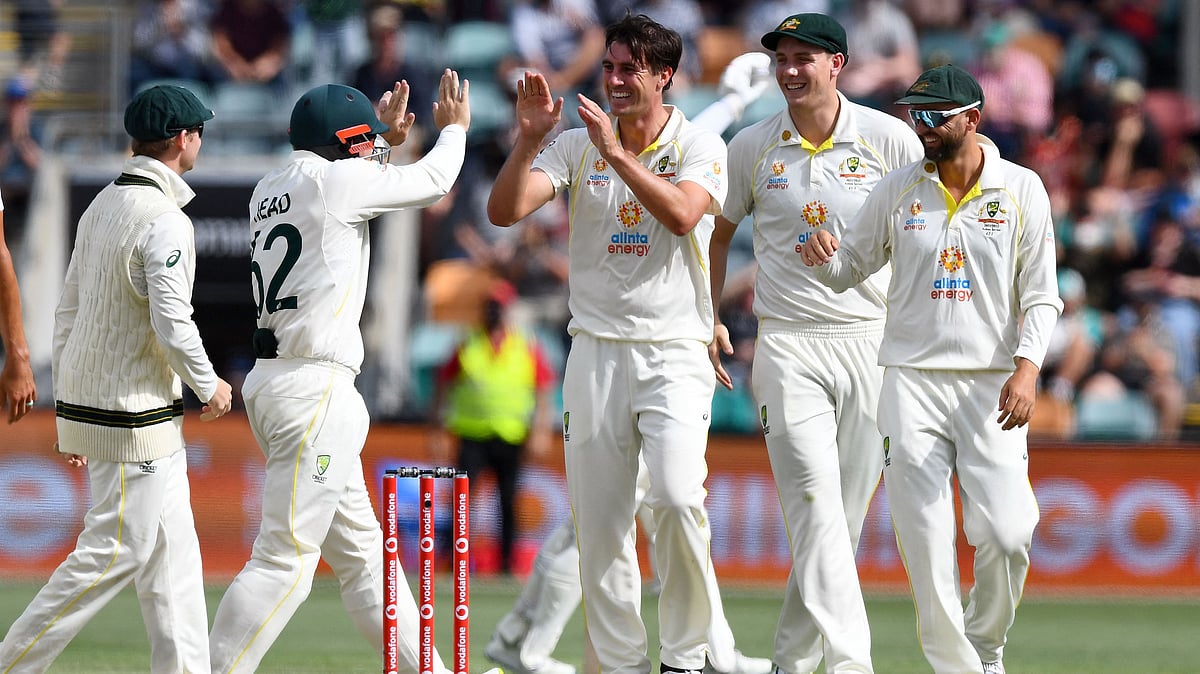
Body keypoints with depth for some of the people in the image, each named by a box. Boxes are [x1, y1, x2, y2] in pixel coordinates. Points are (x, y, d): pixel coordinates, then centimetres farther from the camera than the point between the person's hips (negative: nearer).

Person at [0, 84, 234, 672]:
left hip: (85, 401, 9)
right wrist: (209, 386, -6)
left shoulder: (101, 207, 10)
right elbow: (172, 323, -23)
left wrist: (67, 411, 19)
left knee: (172, 555, 13)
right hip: (135, 415, -9)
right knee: (115, 551, -5)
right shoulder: (164, 219, -17)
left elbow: (67, 312, 14)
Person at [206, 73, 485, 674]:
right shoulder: (336, 179, -9)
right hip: (315, 388, -10)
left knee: (360, 548, 15)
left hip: (271, 384, 10)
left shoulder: (270, 190, 14)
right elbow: (431, 181, 4)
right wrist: (453, 129, 23)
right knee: (285, 556, -11)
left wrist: (385, 140, 38)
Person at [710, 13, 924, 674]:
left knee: (845, 514, 4)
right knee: (815, 505, -16)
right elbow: (718, 230, 20)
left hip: (872, 342, 1)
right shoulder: (751, 147, 5)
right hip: (787, 347, 0)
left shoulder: (889, 138, 0)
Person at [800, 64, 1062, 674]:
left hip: (992, 384, -1)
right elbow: (849, 268, 14)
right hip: (911, 379, 1)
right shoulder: (897, 190, 7)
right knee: (925, 538, -7)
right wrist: (823, 256, -10)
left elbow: (1040, 295, 2)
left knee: (1005, 534, -11)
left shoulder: (1021, 190, 3)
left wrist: (1027, 369, -12)